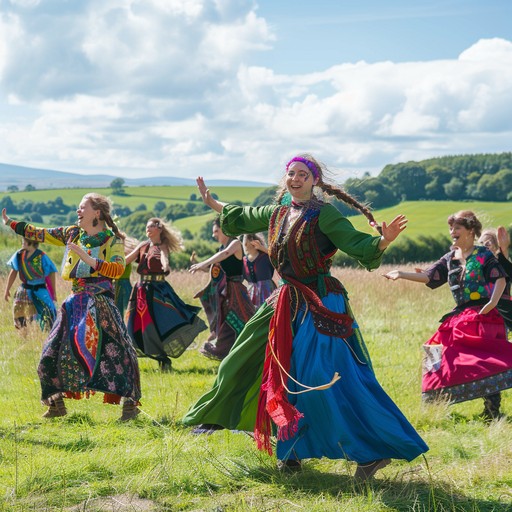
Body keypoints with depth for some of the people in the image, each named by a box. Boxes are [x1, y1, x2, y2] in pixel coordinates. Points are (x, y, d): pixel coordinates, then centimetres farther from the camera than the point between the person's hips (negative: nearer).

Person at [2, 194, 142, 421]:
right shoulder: (73, 233, 12)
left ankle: (130, 402, -7)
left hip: (100, 301, -6)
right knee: (53, 352, 7)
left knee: (115, 350, -15)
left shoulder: (112, 239, -5)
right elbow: (41, 234, 16)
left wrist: (89, 259, -28)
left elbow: (118, 269, -20)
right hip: (76, 301, 7)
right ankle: (56, 404, 19)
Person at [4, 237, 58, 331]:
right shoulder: (19, 255, -1)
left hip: (40, 291, -4)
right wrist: (7, 290, 10)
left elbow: (51, 274, -6)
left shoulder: (41, 256, -13)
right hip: (24, 290, 4)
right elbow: (13, 272, 8)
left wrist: (53, 292, -4)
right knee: (19, 317, 5)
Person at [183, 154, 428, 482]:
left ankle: (374, 451, -12)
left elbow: (357, 245, -20)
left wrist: (383, 241, -39)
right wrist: (212, 202, 40)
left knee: (330, 378, -17)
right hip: (289, 302, 8)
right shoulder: (277, 214, 11)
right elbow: (242, 218, 31)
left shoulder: (324, 215, -10)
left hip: (321, 304, -8)